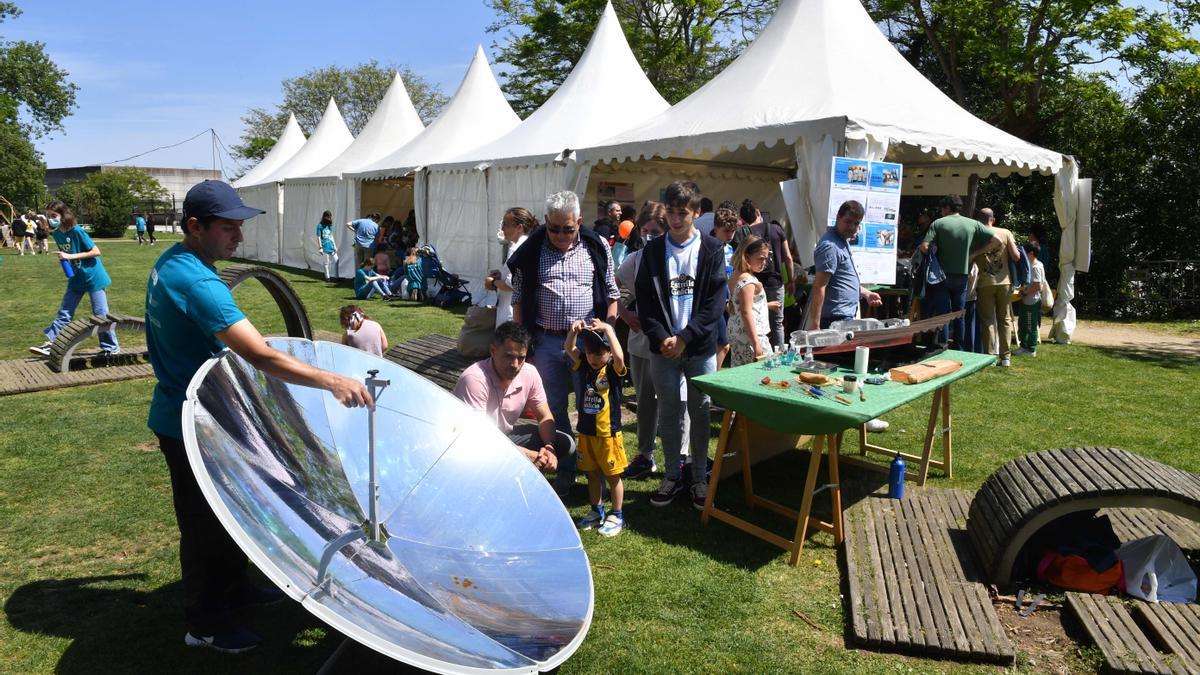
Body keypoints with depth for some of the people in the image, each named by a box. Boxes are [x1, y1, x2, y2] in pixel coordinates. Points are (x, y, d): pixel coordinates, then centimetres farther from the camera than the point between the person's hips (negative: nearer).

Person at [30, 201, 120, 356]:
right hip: (75, 279, 7)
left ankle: (111, 348, 10)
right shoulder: (56, 234, 3)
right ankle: (49, 344, 9)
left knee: (100, 314, 0)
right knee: (64, 313, 7)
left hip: (93, 277, -7)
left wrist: (71, 256, -23)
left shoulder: (77, 231, -18)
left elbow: (96, 251, -20)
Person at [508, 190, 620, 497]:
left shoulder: (597, 247, 1)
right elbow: (518, 299, 6)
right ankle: (565, 471, 24)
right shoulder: (531, 251, 0)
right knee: (554, 408, 9)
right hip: (546, 342, 1)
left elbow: (611, 294, 7)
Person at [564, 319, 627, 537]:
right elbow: (569, 349, -8)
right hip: (585, 431, 5)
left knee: (613, 475, 7)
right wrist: (574, 330, -26)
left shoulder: (613, 369, -12)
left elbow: (619, 356, -33)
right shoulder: (584, 365, 2)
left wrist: (607, 329, -32)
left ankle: (617, 516, 21)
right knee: (592, 474, 17)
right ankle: (597, 512, 34)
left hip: (608, 432, -5)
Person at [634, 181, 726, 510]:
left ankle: (700, 477, 21)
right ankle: (672, 475, 22)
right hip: (663, 347, 1)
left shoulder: (712, 250, -1)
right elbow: (645, 301, 1)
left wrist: (685, 338, -13)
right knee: (668, 413, 8)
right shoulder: (653, 250, 3)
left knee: (700, 412, 7)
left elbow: (716, 301, -6)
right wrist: (661, 338, -12)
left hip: (700, 347, -1)